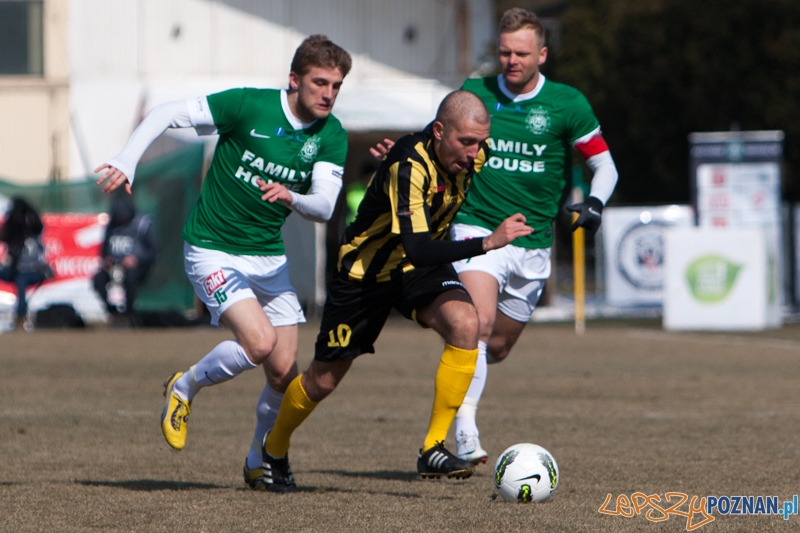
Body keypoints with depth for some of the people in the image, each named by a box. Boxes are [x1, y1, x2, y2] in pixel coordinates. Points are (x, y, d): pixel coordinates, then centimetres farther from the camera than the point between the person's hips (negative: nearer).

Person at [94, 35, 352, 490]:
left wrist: (291, 197, -36)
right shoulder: (249, 105, -16)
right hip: (213, 250, -5)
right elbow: (167, 114, -9)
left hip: (269, 256, 5)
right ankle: (184, 388, 4)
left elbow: (325, 206, -15)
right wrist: (127, 161, -21)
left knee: (284, 372, 0)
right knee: (259, 341, -24)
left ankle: (260, 460, 25)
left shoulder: (332, 136, -5)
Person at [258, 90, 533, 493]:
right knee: (323, 381, 7)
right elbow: (417, 250, -44)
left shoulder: (470, 154, -13)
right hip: (366, 269, -5)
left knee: (464, 324, -27)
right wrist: (488, 243, -51)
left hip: (423, 264, 5)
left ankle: (433, 449, -21)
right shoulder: (408, 167, -35)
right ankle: (274, 452, 38)